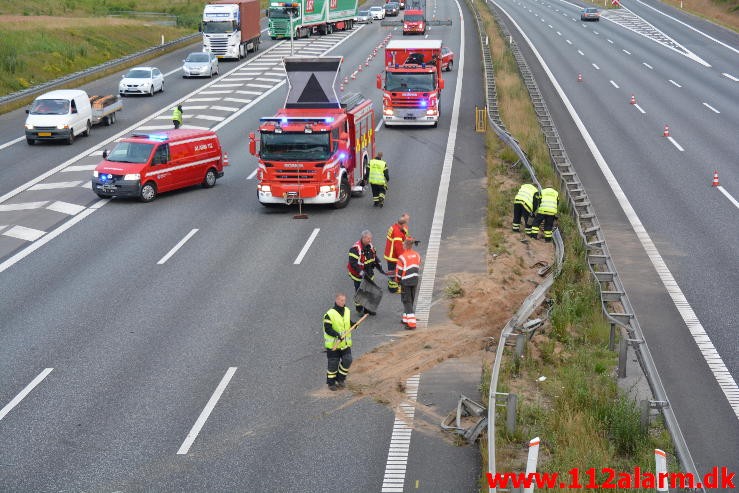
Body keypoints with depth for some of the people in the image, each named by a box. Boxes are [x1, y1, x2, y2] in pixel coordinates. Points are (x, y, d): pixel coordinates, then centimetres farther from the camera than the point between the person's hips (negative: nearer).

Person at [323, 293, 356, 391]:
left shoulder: (347, 311, 5)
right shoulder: (330, 314, -16)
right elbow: (327, 329, -18)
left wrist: (353, 324, -2)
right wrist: (337, 335, -31)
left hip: (345, 342, 5)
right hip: (333, 343, -5)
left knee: (347, 360, -1)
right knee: (333, 364, 4)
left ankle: (340, 378, 21)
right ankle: (331, 382, 20)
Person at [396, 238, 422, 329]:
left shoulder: (402, 257, -18)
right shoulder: (417, 255, 2)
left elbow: (399, 271, -10)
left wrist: (397, 280, 7)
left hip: (406, 282, -6)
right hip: (415, 281, 6)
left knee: (407, 301, -2)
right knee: (411, 300, 18)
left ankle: (411, 323, -10)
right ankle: (406, 318, 30)